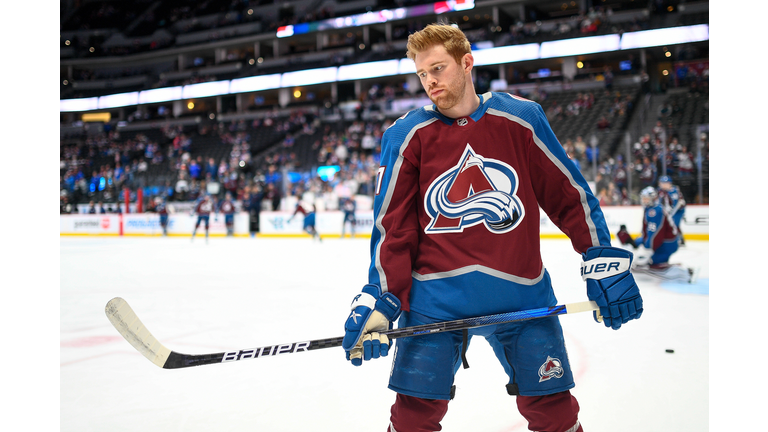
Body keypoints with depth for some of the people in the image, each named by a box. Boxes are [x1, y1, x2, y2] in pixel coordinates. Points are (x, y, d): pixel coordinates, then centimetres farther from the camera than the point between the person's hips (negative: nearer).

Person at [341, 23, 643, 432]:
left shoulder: (521, 118, 1)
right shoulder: (406, 135, 0)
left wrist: (604, 262, 2)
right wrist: (380, 299, -7)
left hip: (521, 293, 1)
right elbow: (392, 225, 1)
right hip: (435, 294, 0)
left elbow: (570, 195, 6)